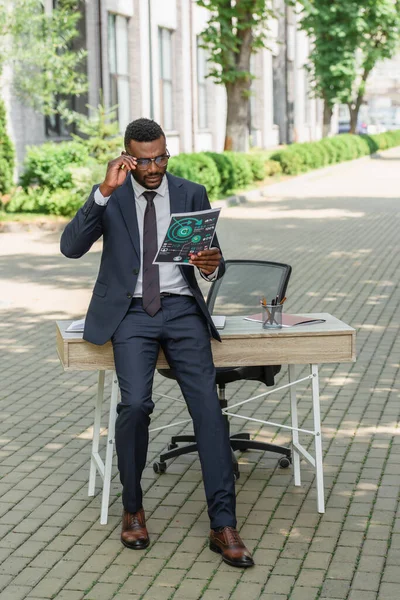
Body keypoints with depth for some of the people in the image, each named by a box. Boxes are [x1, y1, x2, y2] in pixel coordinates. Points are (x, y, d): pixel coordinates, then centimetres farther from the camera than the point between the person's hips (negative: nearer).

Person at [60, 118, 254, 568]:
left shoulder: (192, 194, 9)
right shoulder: (110, 197, 5)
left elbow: (213, 261, 9)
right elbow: (71, 246, -10)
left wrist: (213, 266, -17)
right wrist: (105, 191, -19)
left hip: (181, 310, 1)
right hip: (131, 313, -1)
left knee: (207, 404, -16)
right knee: (135, 402, -23)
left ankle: (223, 526, -14)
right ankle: (132, 508, 0)